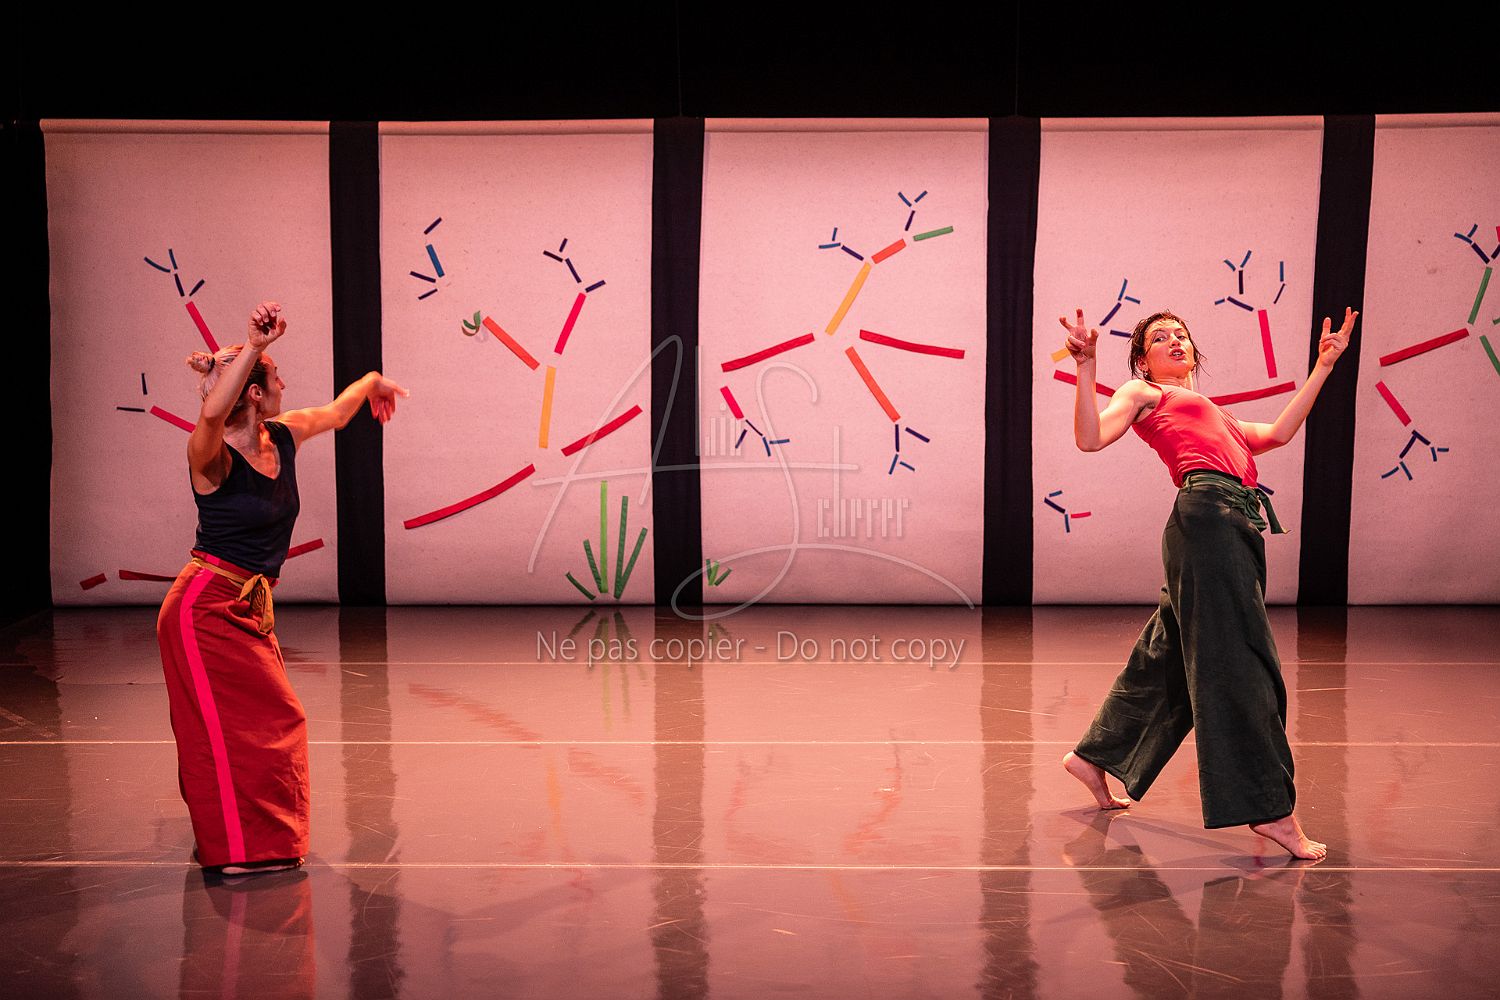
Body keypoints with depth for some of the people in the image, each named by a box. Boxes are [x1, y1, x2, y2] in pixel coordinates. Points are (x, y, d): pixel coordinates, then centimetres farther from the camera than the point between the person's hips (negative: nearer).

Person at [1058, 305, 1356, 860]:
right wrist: (1086, 365, -10)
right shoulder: (1142, 393, 15)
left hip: (1235, 527, 8)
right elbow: (1090, 438, -1)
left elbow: (1277, 434, 29)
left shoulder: (1211, 415, 36)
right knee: (1239, 661, -12)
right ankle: (1271, 808, -13)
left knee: (1171, 659, 12)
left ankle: (1094, 755, 25)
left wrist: (1323, 365, 32)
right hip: (1207, 514, -8)